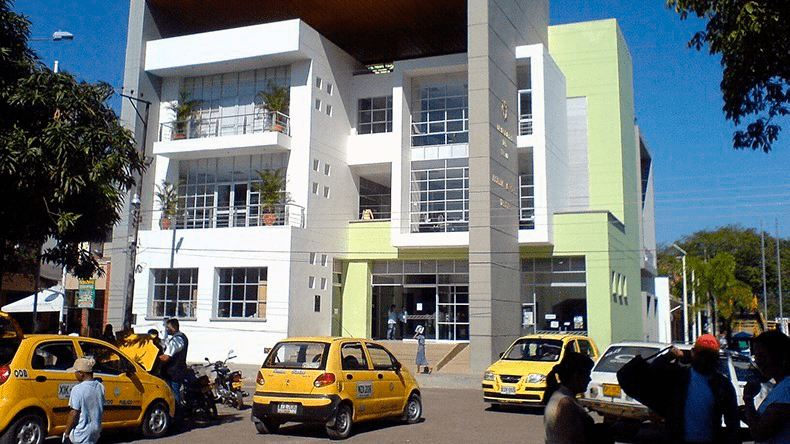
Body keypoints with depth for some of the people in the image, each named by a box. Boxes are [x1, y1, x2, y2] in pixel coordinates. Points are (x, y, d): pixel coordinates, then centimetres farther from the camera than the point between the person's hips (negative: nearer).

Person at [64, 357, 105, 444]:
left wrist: (66, 433, -8)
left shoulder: (77, 389, -18)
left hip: (81, 433, -7)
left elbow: (74, 414, -17)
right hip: (96, 431, 7)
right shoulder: (100, 386, 3)